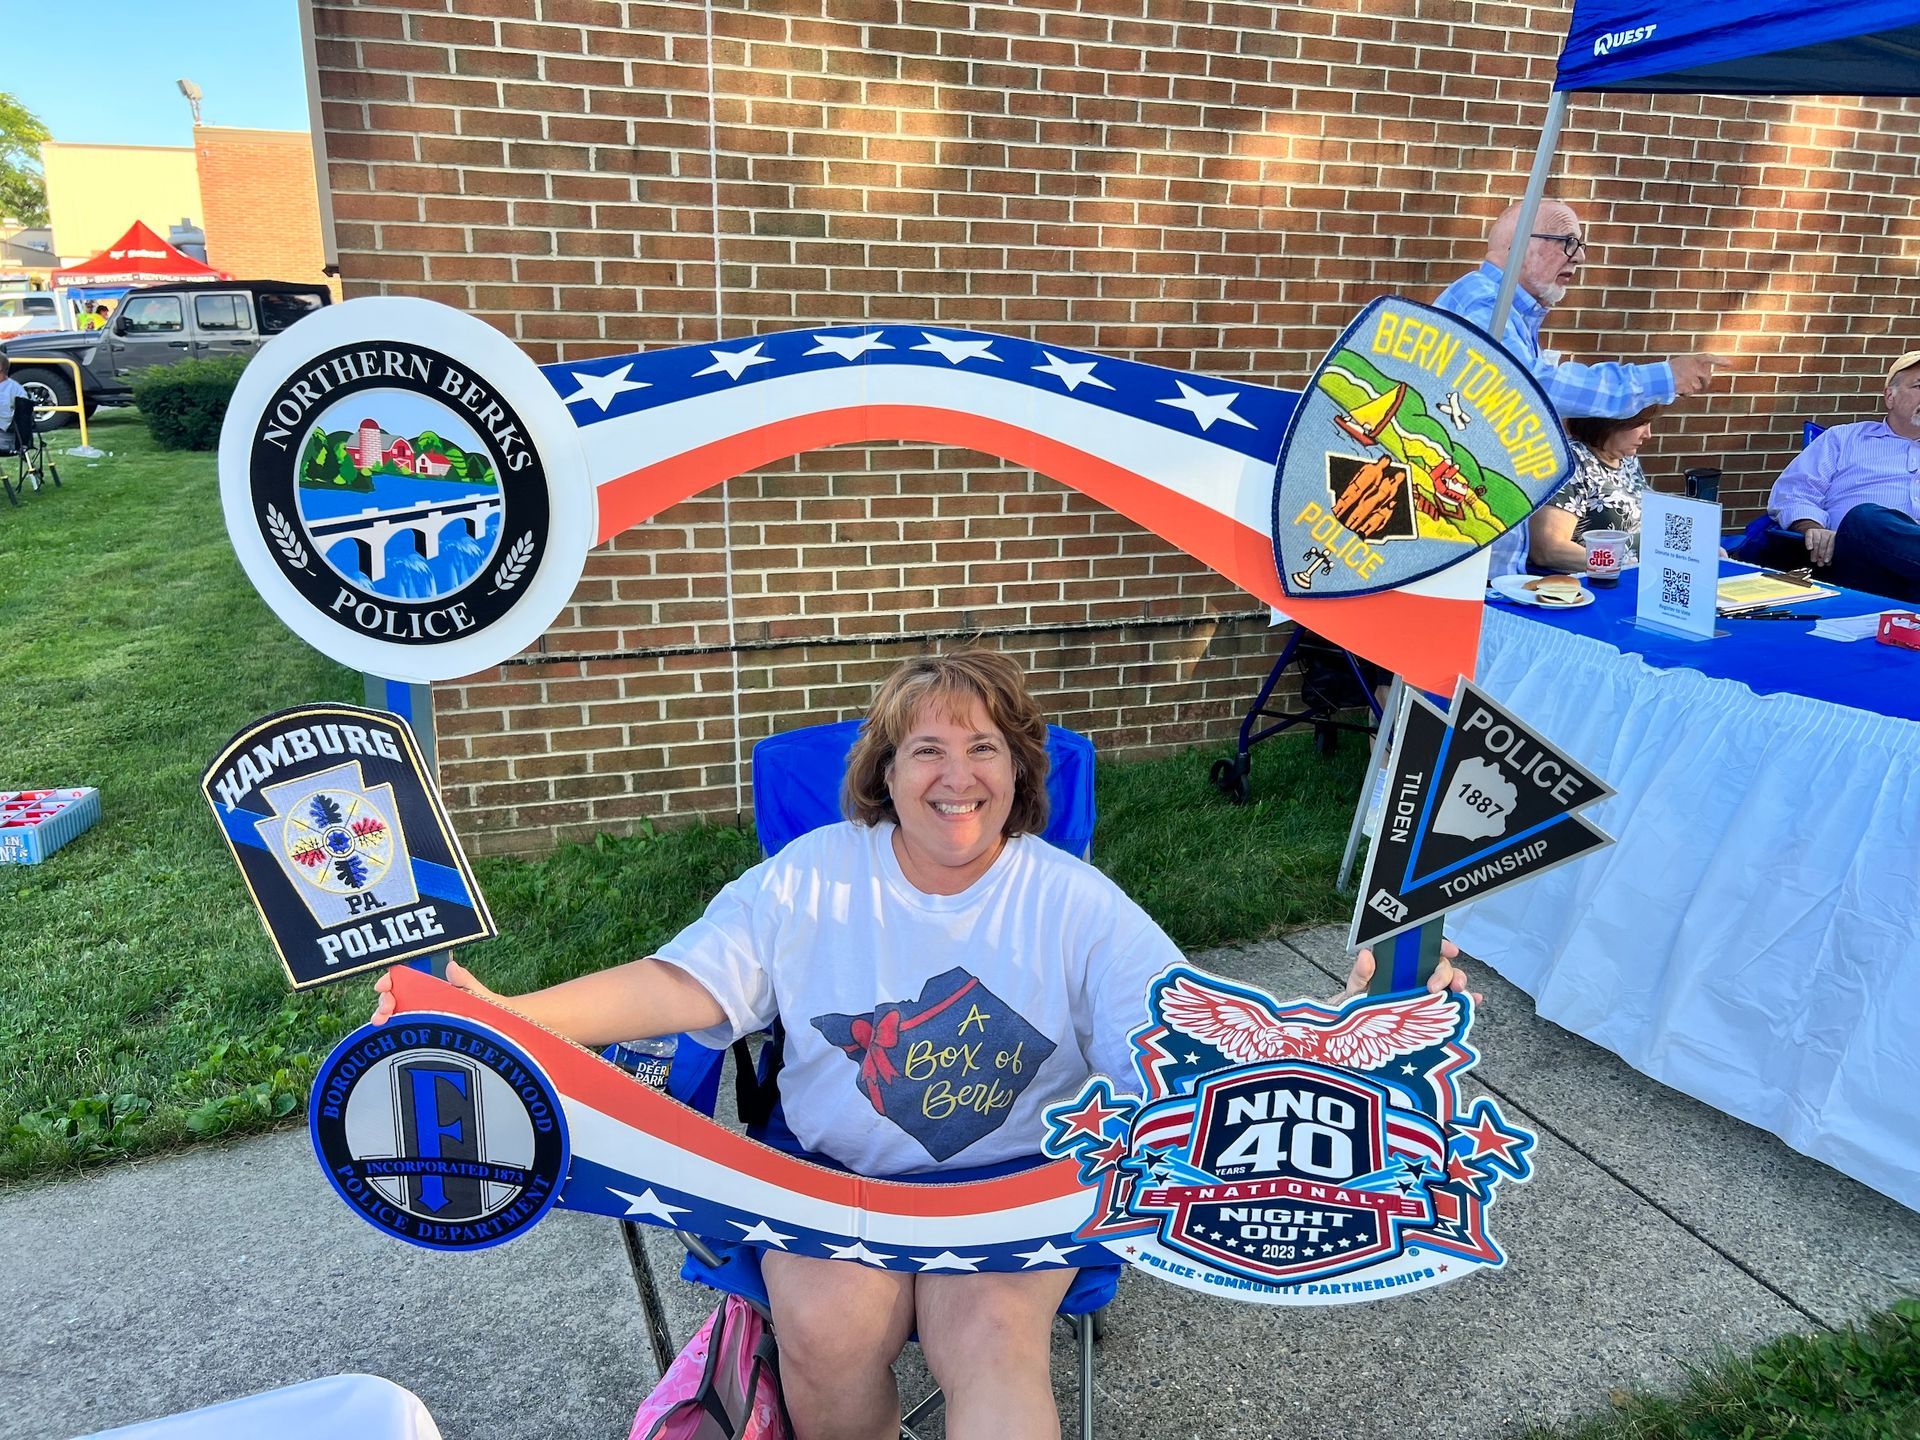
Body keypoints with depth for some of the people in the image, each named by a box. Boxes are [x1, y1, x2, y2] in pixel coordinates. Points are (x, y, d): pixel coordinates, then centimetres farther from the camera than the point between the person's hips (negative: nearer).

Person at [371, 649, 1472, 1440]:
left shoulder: (1075, 903, -1)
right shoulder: (808, 881, 1)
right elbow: (681, 985, -5)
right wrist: (508, 1016, -19)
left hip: (1018, 1183, -1)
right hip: (835, 1175, 1)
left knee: (992, 1332, -28)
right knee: (830, 1324, -25)